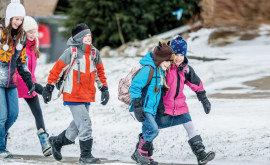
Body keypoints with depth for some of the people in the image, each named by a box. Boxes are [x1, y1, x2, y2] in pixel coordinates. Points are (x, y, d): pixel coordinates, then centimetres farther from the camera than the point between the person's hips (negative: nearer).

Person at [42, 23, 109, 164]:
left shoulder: (94, 53, 9)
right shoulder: (71, 52, -10)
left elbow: (100, 72, 21)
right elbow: (57, 69, -6)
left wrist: (104, 89, 16)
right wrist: (49, 88, -6)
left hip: (87, 97, 7)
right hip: (73, 96, -7)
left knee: (77, 126, 15)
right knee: (85, 124, -10)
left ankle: (57, 142, 36)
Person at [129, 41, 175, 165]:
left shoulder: (160, 70, 10)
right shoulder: (147, 70, -20)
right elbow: (135, 87, -22)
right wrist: (137, 107, -25)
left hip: (152, 108, 9)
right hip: (143, 107, -9)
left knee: (148, 132, 14)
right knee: (153, 130, -19)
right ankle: (140, 153, -4)